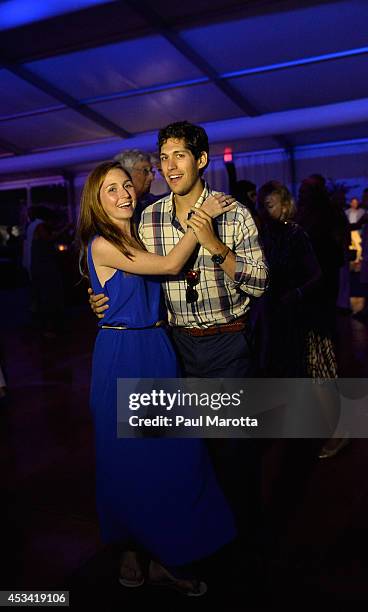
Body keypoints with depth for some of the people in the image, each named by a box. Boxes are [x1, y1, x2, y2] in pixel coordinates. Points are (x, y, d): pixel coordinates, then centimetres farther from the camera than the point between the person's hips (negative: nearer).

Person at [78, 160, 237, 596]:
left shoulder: (139, 237, 12)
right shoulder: (101, 244, -12)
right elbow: (169, 265, -15)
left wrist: (204, 228, -2)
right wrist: (202, 218, -8)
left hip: (157, 350, 7)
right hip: (122, 354, -7)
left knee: (170, 450, 11)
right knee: (130, 454, 6)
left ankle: (164, 555, 29)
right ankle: (131, 549, 28)